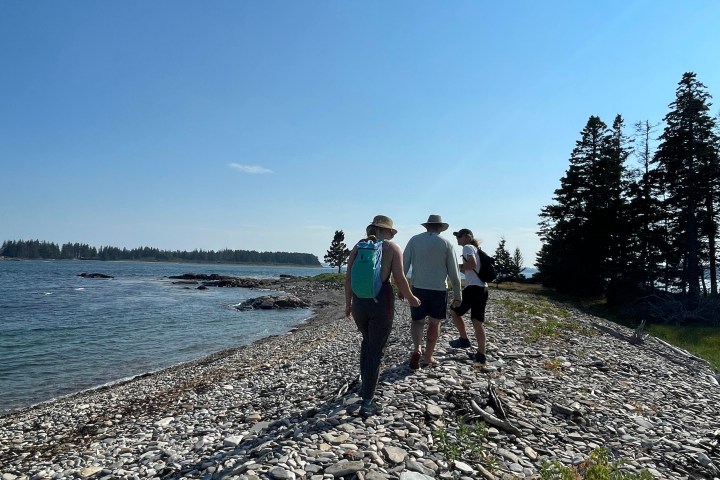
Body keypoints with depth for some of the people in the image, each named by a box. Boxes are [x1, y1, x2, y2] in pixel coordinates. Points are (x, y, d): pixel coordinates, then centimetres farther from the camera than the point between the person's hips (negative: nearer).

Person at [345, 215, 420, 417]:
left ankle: (365, 385, 38)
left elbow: (348, 278, 6)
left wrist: (348, 303, 16)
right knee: (376, 350, 6)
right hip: (381, 301, -4)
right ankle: (367, 402, 10)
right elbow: (399, 279, -7)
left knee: (367, 341, 28)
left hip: (359, 300, 4)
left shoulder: (358, 246, 9)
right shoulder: (392, 247, 0)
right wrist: (411, 298, 8)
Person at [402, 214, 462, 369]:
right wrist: (458, 295, 7)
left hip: (418, 288, 1)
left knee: (417, 320, 15)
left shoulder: (414, 240, 1)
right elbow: (454, 272, -1)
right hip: (439, 289, 0)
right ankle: (428, 356, 22)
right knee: (434, 323, 15)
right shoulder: (446, 244, -1)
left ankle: (417, 348, -8)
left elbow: (404, 265, 0)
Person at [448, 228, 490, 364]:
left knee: (454, 311, 11)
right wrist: (461, 269, 20)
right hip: (483, 289, 9)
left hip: (473, 288, -9)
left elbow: (473, 264, -21)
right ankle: (481, 355, 1)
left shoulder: (467, 247, -3)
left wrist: (458, 267, -8)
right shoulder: (475, 249, 24)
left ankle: (464, 340, 18)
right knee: (478, 322, 5)